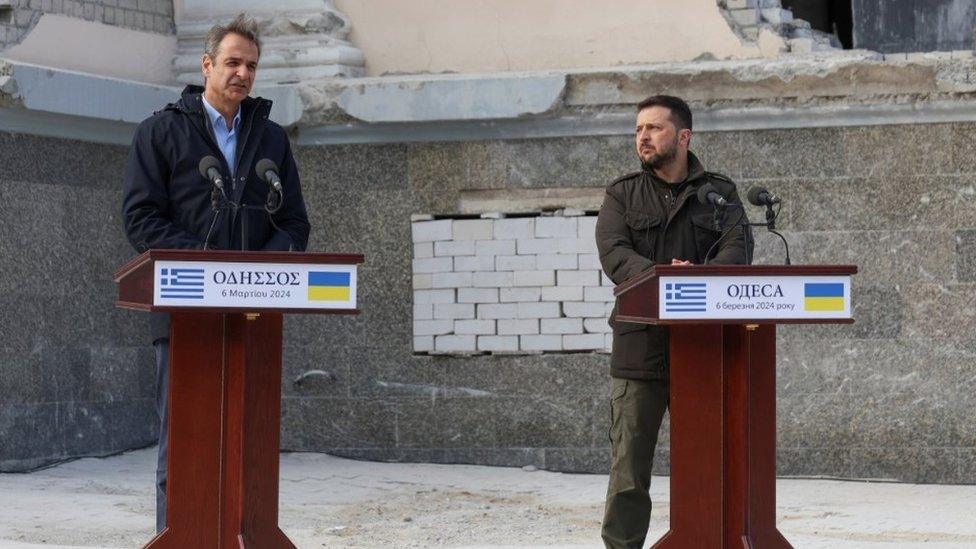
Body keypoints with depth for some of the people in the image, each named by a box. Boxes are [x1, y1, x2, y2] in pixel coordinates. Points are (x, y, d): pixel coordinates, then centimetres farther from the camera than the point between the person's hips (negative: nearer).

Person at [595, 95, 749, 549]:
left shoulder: (720, 193, 11)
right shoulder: (622, 195, 10)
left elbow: (737, 248, -4)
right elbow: (614, 254, -6)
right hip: (640, 345, -1)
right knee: (629, 466, -2)